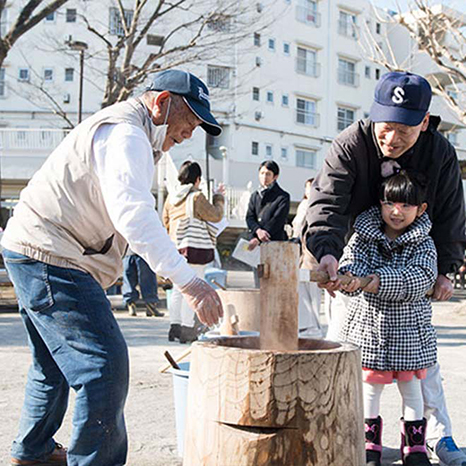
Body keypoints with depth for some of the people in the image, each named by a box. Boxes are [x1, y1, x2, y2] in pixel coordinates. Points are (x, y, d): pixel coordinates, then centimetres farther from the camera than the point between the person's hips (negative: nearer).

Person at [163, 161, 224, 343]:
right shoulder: (197, 197, -13)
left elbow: (166, 221, 17)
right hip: (195, 247, -7)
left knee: (178, 288, 13)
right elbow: (216, 215, -5)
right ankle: (187, 329, -2)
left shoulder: (171, 197, 9)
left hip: (176, 246, 7)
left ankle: (175, 324, 15)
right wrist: (219, 197, 10)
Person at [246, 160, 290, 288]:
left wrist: (257, 239, -14)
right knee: (259, 284, 6)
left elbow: (277, 221, -9)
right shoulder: (255, 196, 18)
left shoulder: (283, 196, 0)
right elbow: (249, 217, 8)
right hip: (257, 244, 6)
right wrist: (258, 230, -15)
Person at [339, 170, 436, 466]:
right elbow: (352, 262, -16)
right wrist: (348, 278, -41)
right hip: (369, 324, 0)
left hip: (409, 328, 0)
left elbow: (420, 278, -20)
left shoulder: (424, 245, -5)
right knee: (370, 386, 9)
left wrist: (372, 282, -32)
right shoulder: (364, 237, -1)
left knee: (411, 387, 10)